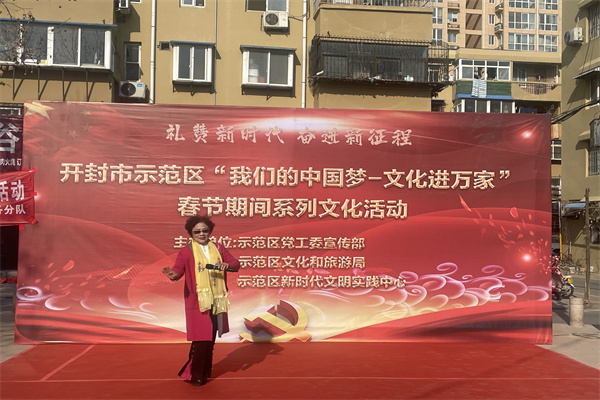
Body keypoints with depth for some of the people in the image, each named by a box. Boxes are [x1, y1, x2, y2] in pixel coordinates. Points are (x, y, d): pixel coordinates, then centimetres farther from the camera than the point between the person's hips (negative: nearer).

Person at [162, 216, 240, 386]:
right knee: (201, 338, -5)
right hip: (197, 301, -4)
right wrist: (173, 275, -37)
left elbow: (236, 263, 5)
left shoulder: (218, 248, 10)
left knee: (211, 337, 12)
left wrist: (227, 265, -17)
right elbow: (178, 268, -14)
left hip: (216, 300, 5)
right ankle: (195, 375, 12)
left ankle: (205, 371, 28)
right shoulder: (186, 251, -1)